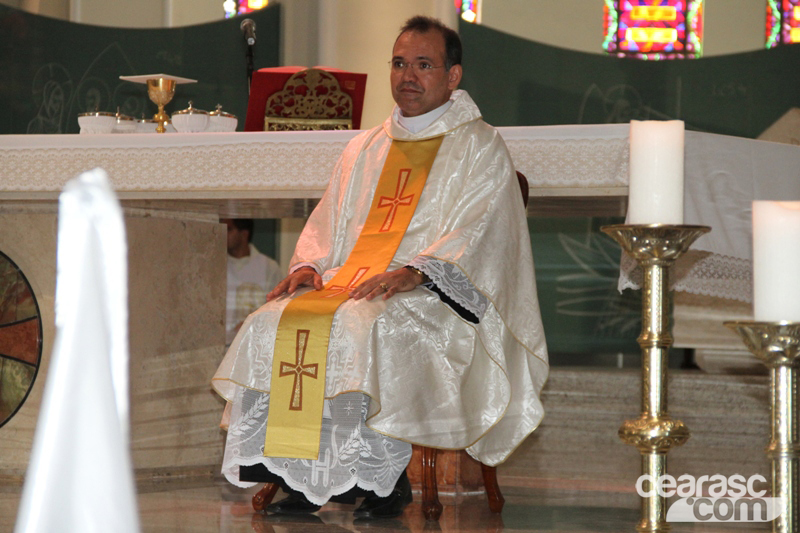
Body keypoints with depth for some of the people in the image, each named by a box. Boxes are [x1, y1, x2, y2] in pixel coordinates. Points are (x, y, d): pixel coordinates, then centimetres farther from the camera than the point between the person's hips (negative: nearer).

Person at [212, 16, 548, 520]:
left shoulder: (480, 147, 6)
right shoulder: (365, 148, 24)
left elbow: (476, 232, -8)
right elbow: (328, 223, 22)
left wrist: (412, 272, -23)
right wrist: (310, 265, -1)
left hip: (434, 294, -6)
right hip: (349, 284, 6)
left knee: (365, 328, -37)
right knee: (271, 324, -21)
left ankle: (386, 476, -27)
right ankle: (297, 476, -20)